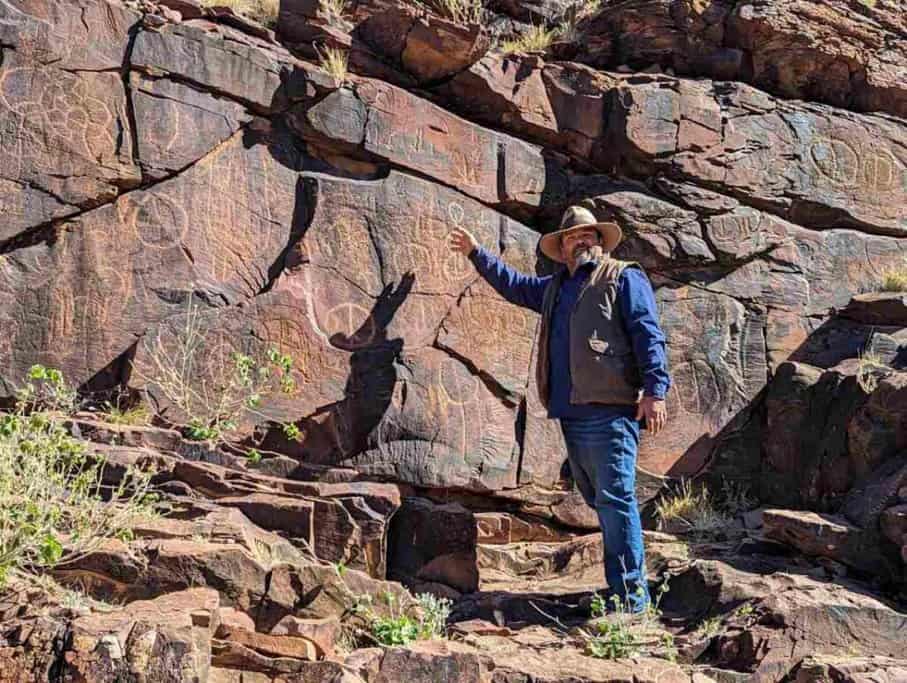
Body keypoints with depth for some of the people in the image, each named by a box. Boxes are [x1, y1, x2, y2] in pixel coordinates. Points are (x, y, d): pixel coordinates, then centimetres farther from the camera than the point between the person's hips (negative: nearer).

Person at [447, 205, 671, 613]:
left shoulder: (624, 278, 2)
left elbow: (649, 336, -7)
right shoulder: (555, 288, 24)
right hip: (570, 412, 8)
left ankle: (630, 595, -12)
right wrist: (476, 254, 38)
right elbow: (514, 285, 40)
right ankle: (624, 584, 18)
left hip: (610, 410, -8)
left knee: (614, 499, -13)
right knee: (599, 500, 11)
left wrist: (655, 389, -16)